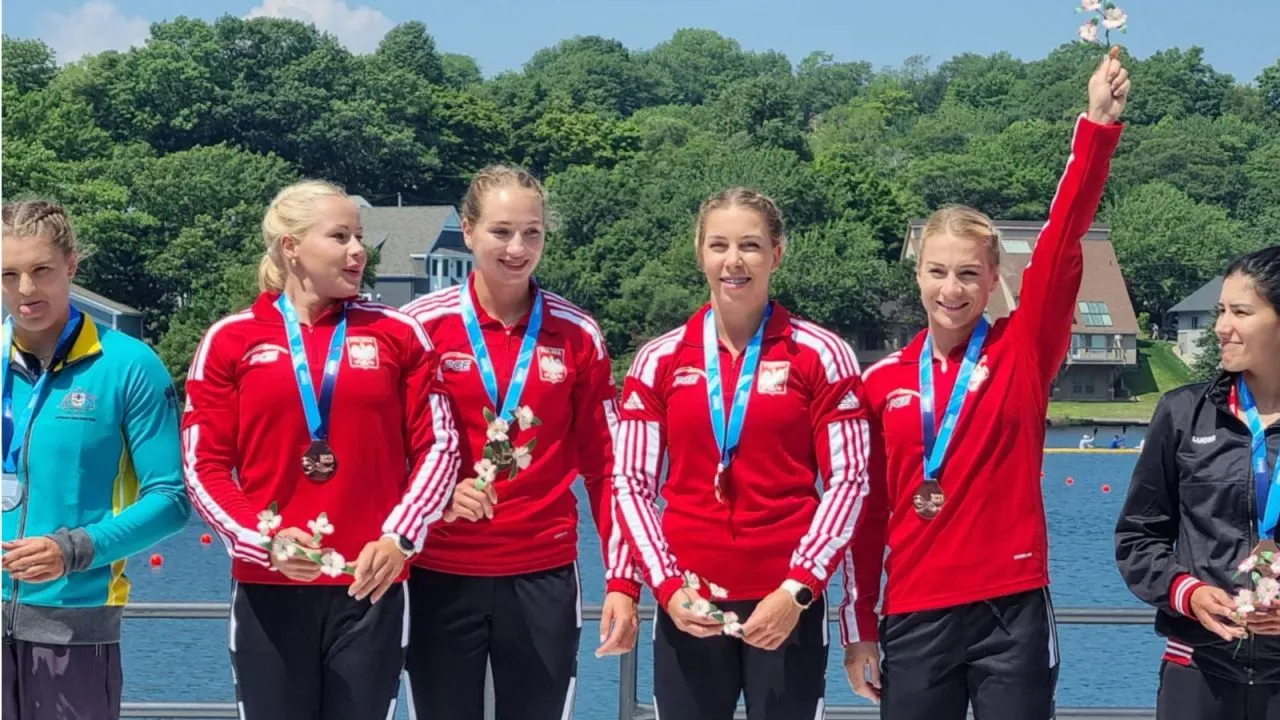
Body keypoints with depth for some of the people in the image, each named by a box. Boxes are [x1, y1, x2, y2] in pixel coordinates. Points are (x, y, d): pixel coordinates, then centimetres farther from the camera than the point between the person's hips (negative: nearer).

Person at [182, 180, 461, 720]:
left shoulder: (398, 335, 6)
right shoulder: (231, 340, 3)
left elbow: (437, 445, 6)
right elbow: (204, 465, 1)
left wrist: (399, 537, -7)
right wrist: (261, 539, -14)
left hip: (370, 584, 1)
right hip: (268, 588, 0)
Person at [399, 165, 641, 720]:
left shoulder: (578, 335, 1)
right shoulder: (421, 326, -3)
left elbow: (606, 468, 4)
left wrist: (622, 581, -1)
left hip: (543, 576, 1)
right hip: (440, 574, -1)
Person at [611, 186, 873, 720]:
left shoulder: (821, 355, 0)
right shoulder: (659, 360, 6)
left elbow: (848, 482, -2)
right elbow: (632, 483, 6)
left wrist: (798, 588, -9)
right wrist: (666, 585, -5)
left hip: (787, 603, -2)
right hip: (689, 605, 2)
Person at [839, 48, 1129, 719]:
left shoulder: (1024, 352, 1)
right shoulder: (884, 380, 6)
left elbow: (1062, 242, -12)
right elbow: (868, 511, 8)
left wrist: (1098, 124, -21)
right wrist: (858, 628, 7)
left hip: (1011, 612, -2)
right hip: (914, 619, 2)